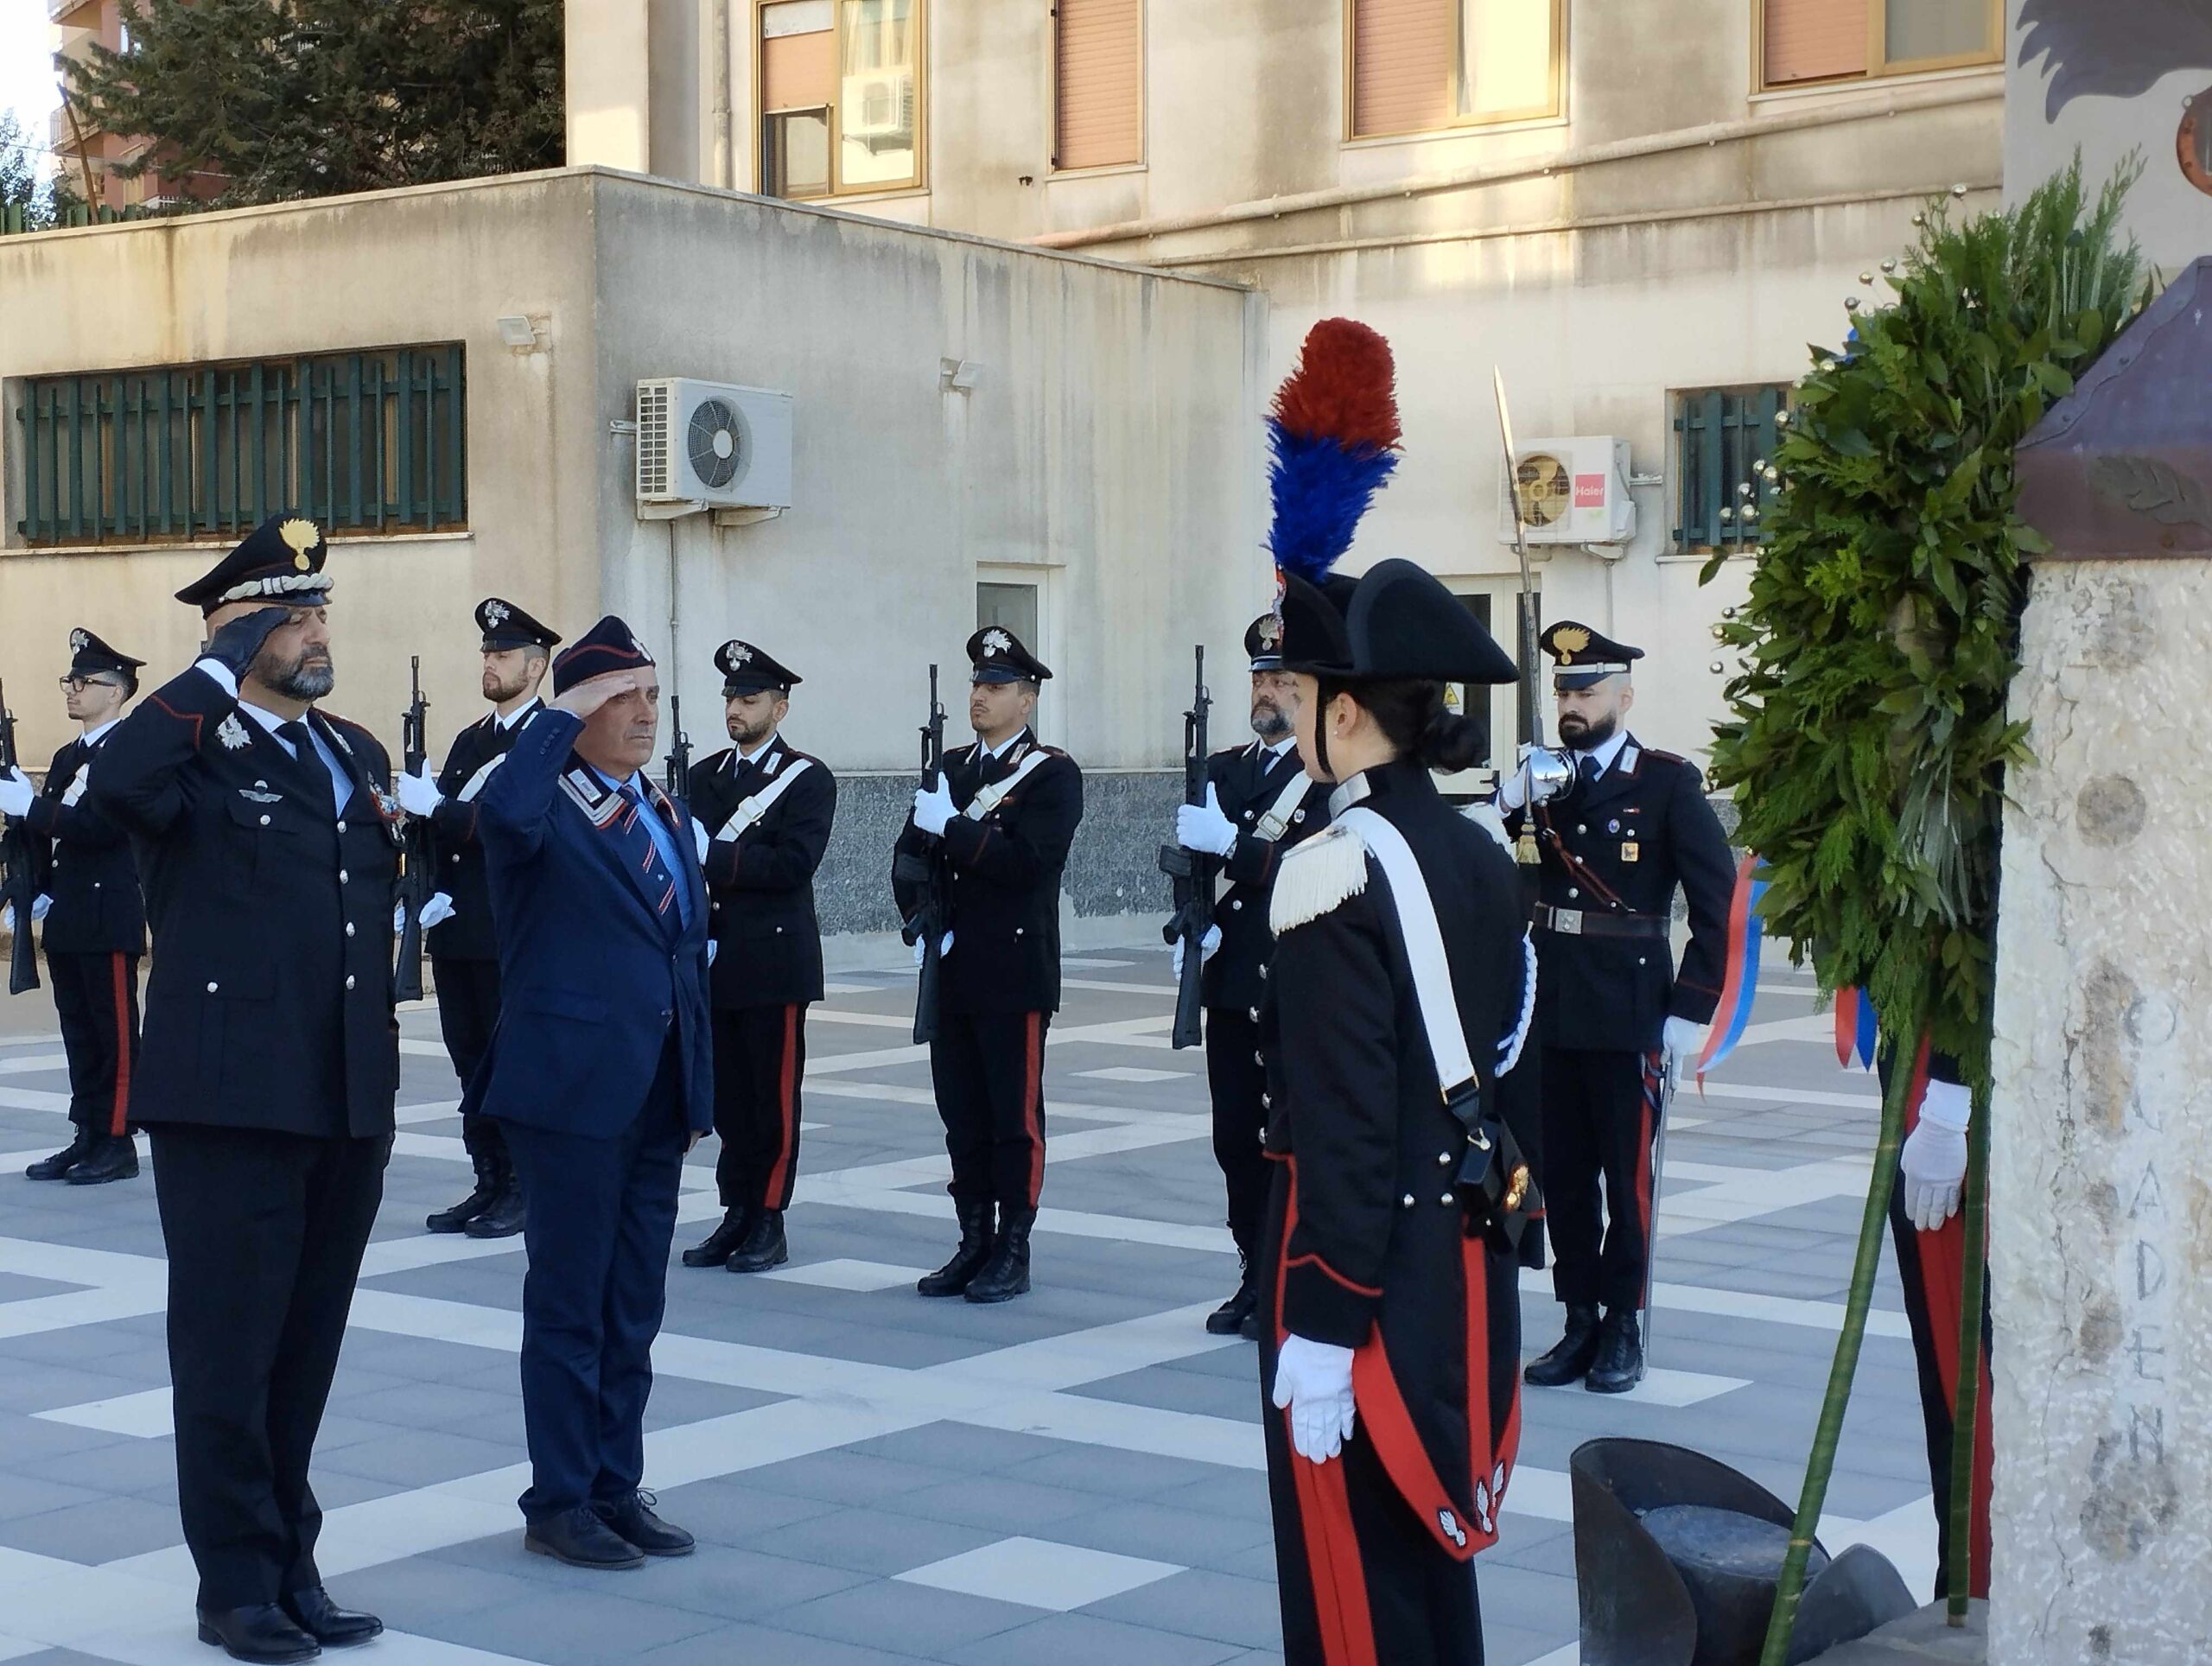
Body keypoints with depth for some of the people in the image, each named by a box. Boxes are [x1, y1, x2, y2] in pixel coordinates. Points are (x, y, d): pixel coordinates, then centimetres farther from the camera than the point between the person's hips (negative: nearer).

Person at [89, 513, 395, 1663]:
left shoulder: (356, 752, 16)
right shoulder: (194, 749, -6)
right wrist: (221, 669, -21)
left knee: (305, 1350, 13)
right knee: (228, 1350, 3)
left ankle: (290, 1567, 24)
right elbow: (113, 788, -29)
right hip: (228, 1100, -6)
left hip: (347, 1103, 6)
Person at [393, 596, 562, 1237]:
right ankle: (489, 1184, 16)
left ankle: (524, 1191, 4)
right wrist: (436, 893, -2)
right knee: (471, 1061, 9)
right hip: (458, 930, 7)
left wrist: (436, 807, -20)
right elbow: (442, 826, 15)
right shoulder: (470, 740, 18)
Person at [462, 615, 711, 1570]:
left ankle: (617, 1488, 23)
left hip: (656, 1098, 7)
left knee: (635, 1309, 13)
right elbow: (505, 812, -36)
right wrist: (559, 716, -22)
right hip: (572, 1090, -7)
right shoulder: (543, 812, -9)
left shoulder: (666, 819, 14)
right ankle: (558, 1503, 12)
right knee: (569, 1306, 2)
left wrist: (698, 1088, 14)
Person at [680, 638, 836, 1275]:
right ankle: (737, 1216, 16)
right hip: (713, 959, 5)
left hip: (774, 961, -5)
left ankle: (769, 1225, 6)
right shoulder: (704, 775, 14)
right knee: (727, 1095, 8)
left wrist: (715, 856, -19)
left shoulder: (808, 779, -4)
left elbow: (793, 863, -17)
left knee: (773, 1096, 0)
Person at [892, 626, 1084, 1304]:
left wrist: (954, 826, -19)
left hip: (1016, 975, -6)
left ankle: (1013, 1252, 7)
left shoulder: (1053, 774, -6)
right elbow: (911, 852, 14)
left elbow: (1030, 860, -19)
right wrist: (921, 921, -1)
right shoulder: (951, 767, 15)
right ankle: (974, 1244, 18)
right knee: (961, 1114, 10)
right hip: (952, 973, 6)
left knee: (1014, 1115, 1)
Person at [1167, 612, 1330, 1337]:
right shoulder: (1224, 767, 15)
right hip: (1232, 981, 6)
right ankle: (1255, 1278, 20)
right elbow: (1191, 855, 10)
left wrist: (1232, 842, -26)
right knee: (1235, 1138, 10)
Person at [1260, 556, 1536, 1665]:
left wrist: (1323, 1328, -18)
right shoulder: (1482, 857, 8)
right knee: (1427, 1546, 19)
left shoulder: (1339, 872, -18)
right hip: (1462, 1255, 8)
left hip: (1371, 1266, -8)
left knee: (1354, 1577, 3)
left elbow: (1342, 1123, -21)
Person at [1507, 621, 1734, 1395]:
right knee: (1563, 1173, 9)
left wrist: (1691, 1010, -10)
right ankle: (1579, 1322, 19)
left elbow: (1717, 900, -6)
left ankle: (1623, 1329, 13)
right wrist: (1507, 807, -13)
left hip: (1630, 1011, -4)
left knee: (1626, 1175, 3)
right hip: (1551, 1005, 5)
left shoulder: (1668, 783, -4)